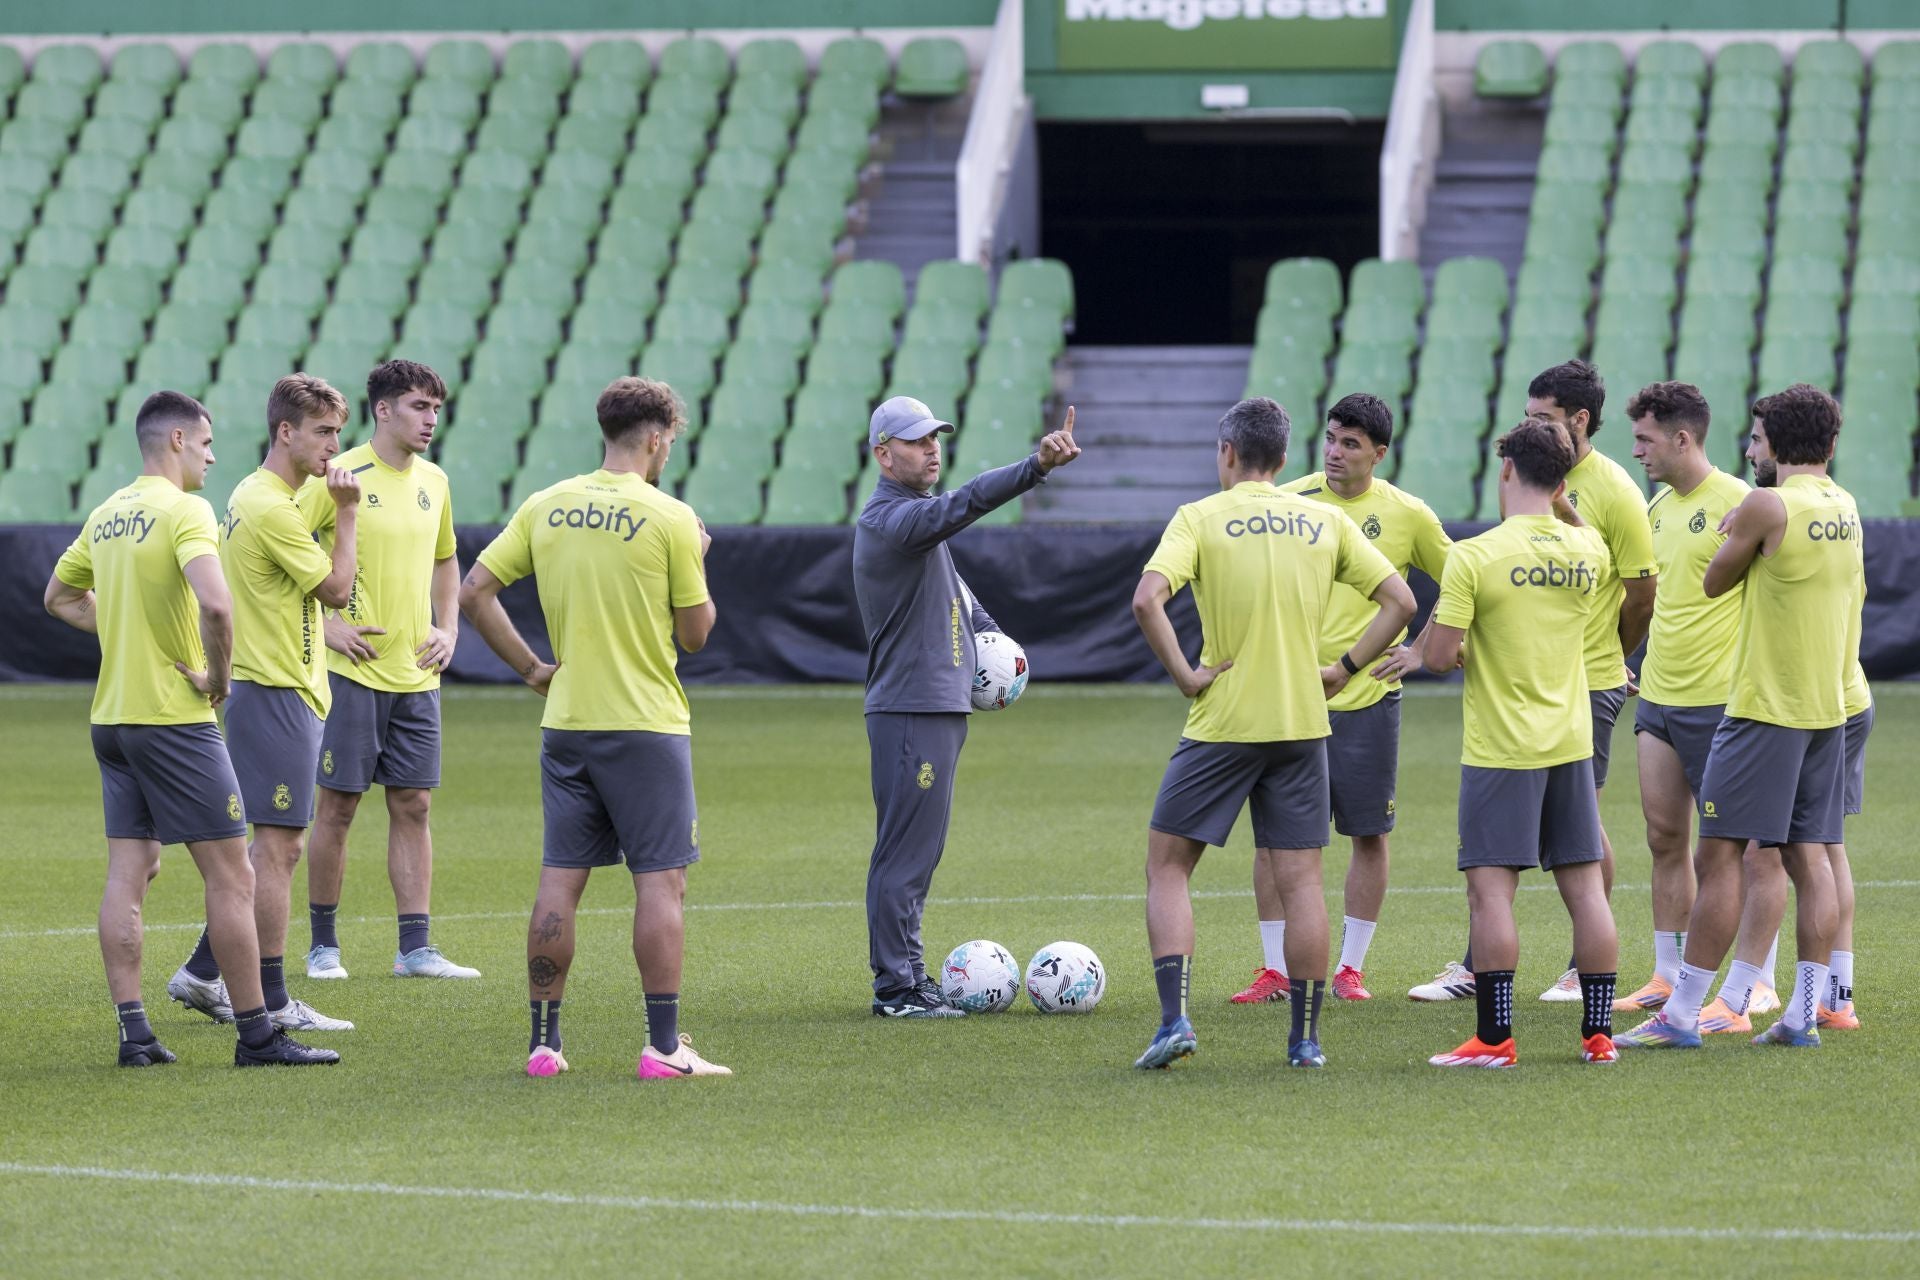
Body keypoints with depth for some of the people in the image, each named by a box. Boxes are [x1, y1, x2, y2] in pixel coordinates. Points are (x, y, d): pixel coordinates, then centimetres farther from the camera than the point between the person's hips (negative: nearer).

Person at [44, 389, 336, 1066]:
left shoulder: (106, 515, 12)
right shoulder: (185, 510, -13)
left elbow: (60, 597, 26)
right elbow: (215, 602, -29)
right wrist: (219, 674, -14)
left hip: (112, 717, 8)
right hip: (175, 718, -8)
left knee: (128, 875, 6)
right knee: (231, 876, -2)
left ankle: (134, 1031, 3)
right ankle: (256, 1032, 0)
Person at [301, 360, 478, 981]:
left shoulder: (433, 482, 10)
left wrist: (448, 628, 12)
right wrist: (323, 623, -12)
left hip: (416, 674, 6)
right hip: (352, 671, -6)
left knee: (413, 805, 5)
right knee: (337, 805, -1)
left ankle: (416, 948, 7)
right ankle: (323, 945, 9)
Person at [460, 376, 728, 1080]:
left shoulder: (544, 507, 4)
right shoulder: (670, 518, -9)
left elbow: (474, 592, 3)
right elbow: (695, 633, -3)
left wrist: (530, 668, 9)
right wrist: (697, 562, 13)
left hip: (566, 724, 5)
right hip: (647, 724, -5)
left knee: (559, 879, 7)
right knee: (660, 880, -1)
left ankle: (543, 1042, 8)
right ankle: (663, 1046, -4)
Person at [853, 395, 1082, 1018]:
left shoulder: (914, 514, 17)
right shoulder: (889, 519, -16)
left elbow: (950, 586, 32)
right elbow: (964, 504, -31)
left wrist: (987, 634, 17)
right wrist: (1038, 466, -41)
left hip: (941, 707, 10)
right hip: (911, 711, -10)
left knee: (916, 850, 14)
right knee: (906, 848, -7)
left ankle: (902, 974, 20)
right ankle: (897, 987, -5)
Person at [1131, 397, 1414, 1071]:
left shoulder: (1200, 518, -5)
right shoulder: (1327, 521, 6)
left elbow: (1147, 599, -20)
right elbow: (1399, 600, 4)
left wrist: (1184, 674, -11)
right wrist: (1344, 669, 7)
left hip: (1221, 725, -3)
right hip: (1303, 725, 3)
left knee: (1168, 865, 8)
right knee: (1300, 880, 7)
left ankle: (1174, 1018, -5)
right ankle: (1306, 1036, 7)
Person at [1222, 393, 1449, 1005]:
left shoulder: (1407, 515, -1)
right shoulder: (1288, 501, -1)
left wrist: (1421, 650, 2)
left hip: (1368, 696, 0)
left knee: (1369, 833, 3)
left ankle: (1351, 968, 14)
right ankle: (1274, 970, 7)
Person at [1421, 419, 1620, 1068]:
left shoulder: (1474, 556, -14)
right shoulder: (1589, 551, 2)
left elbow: (1438, 655, -15)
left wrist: (1456, 647, 8)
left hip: (1500, 747, -5)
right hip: (1572, 740, 5)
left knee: (1490, 889, -2)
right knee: (1584, 885, 8)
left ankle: (1494, 1036, -5)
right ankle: (1598, 1032, 10)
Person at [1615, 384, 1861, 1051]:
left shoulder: (1767, 505, -13)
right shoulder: (1845, 507, 9)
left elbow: (1714, 583, -1)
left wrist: (1733, 535, 15)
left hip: (1765, 708, -7)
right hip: (1828, 707, 7)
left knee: (1719, 854, -5)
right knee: (1808, 856, 7)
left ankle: (1681, 1015, -6)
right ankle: (1804, 1014, 5)